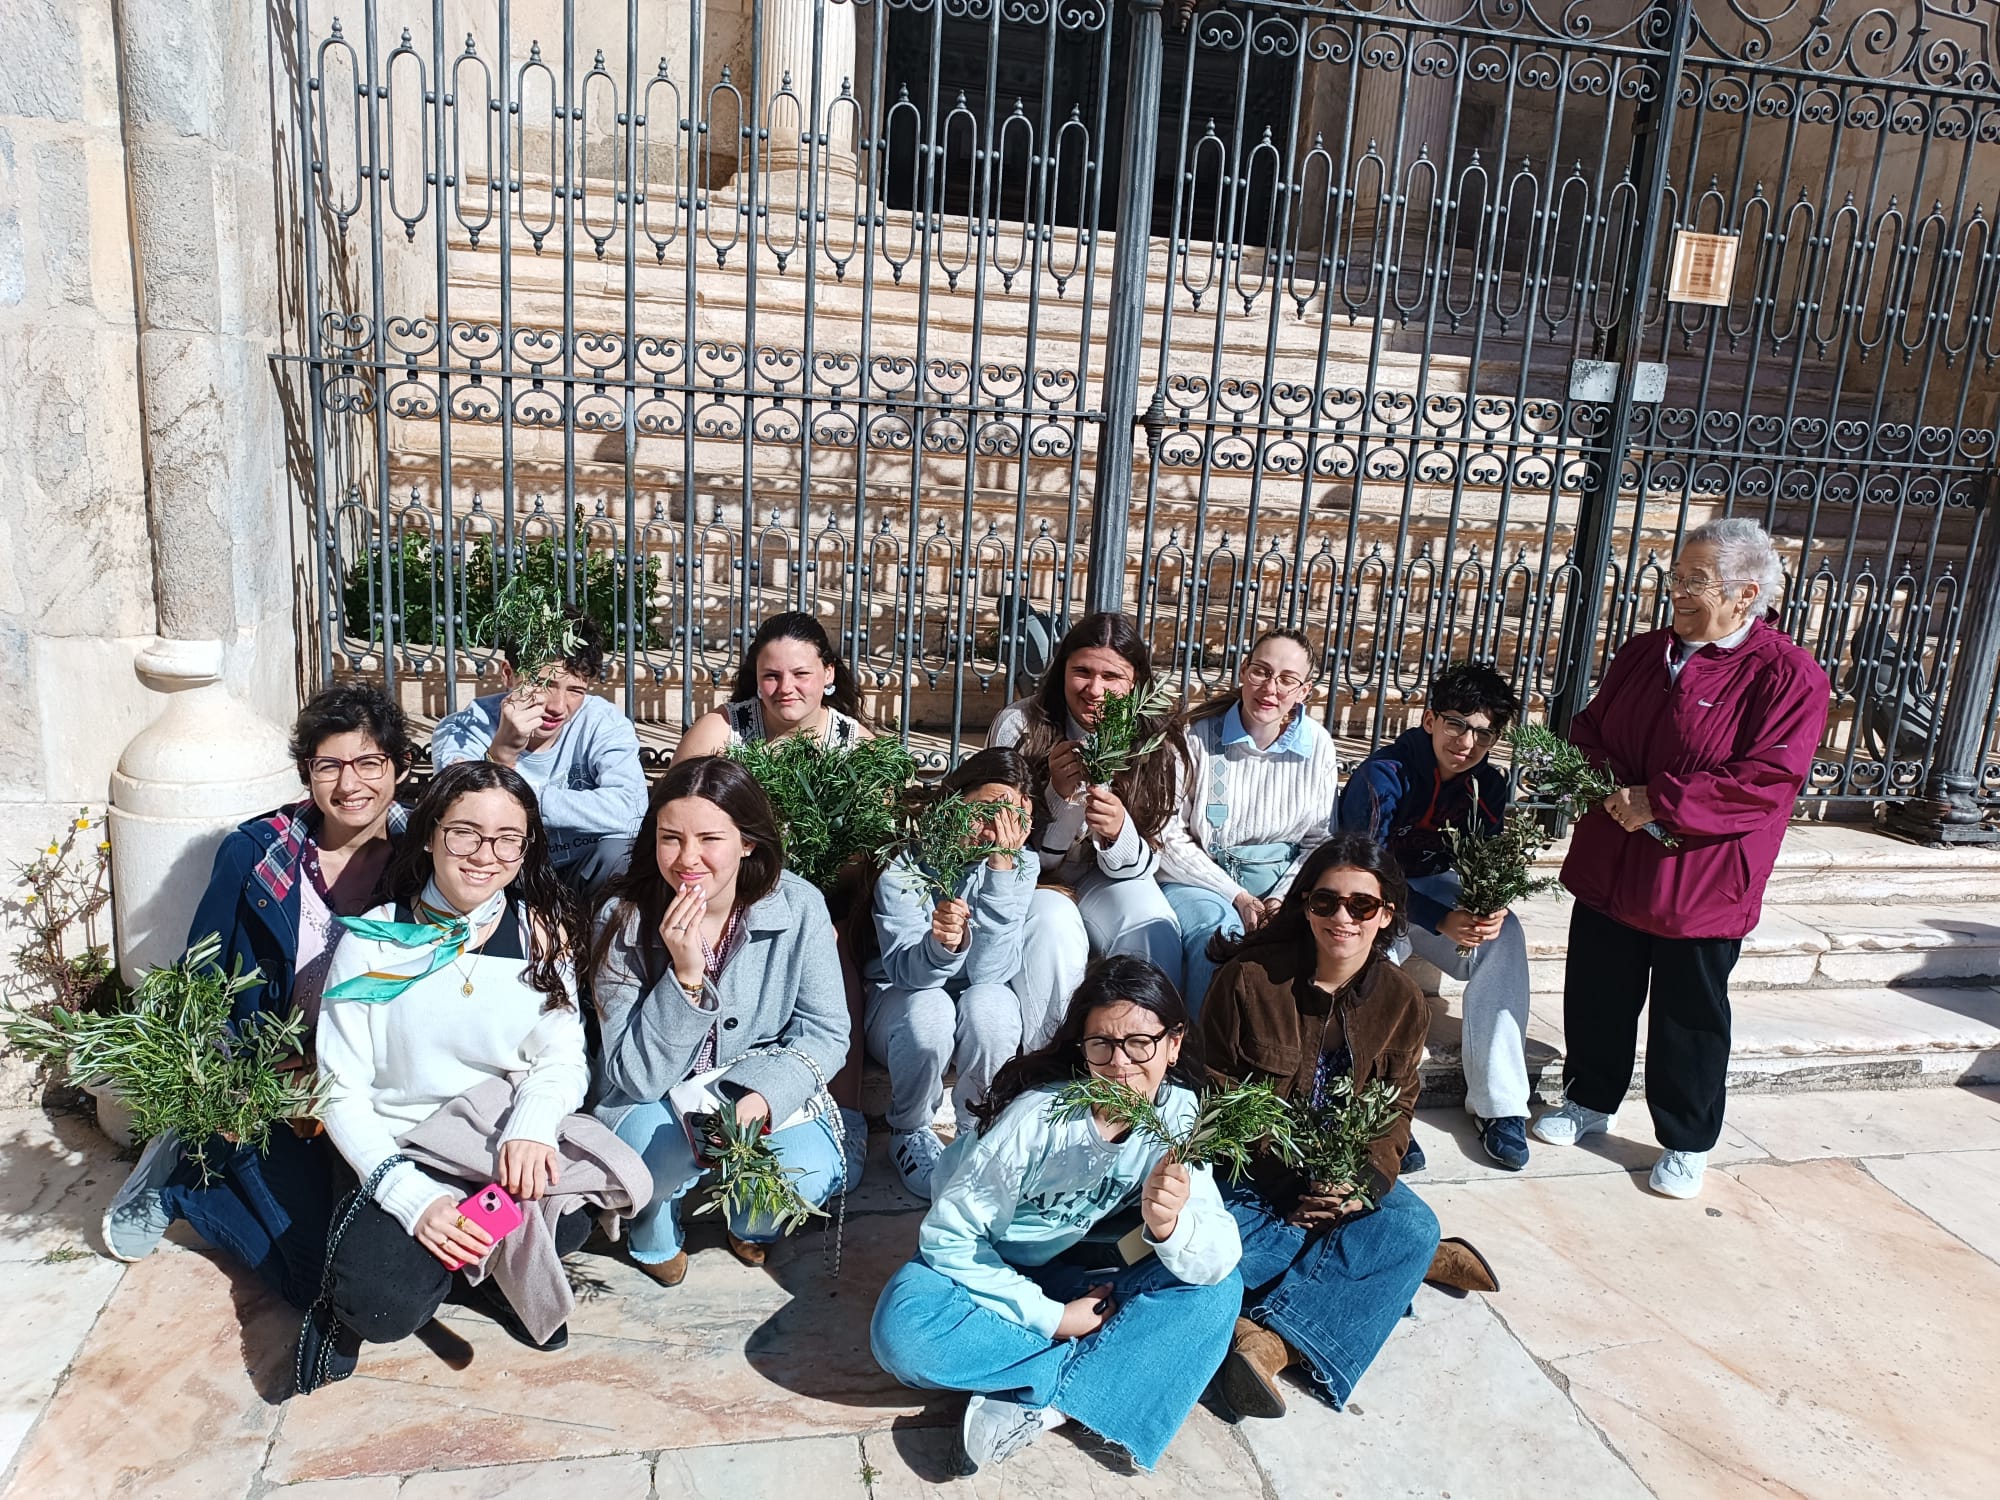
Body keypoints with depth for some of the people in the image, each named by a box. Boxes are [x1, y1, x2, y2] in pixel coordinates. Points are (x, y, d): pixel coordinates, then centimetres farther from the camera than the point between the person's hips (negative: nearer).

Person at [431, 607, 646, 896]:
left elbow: (628, 812, -29)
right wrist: (502, 751, -41)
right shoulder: (463, 731, -12)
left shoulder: (603, 722, -12)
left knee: (617, 853, -30)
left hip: (577, 877, 0)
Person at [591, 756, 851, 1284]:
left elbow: (826, 1032, -10)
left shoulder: (799, 907, -17)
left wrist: (763, 1096, -29)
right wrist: (685, 975, -34)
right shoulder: (624, 918, -19)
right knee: (662, 1142, -34)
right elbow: (637, 1076, -20)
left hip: (767, 1092, 1)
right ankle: (654, 1235, 5)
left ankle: (750, 1224, 13)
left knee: (804, 1175, -27)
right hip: (654, 1100, -1)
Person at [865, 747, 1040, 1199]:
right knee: (928, 1010, -35)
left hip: (983, 997, 1)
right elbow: (906, 971, -28)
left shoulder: (1021, 863, -16)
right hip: (900, 1000, -1)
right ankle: (909, 1131, -5)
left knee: (987, 1005, -33)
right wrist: (943, 945, -51)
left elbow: (989, 970, -26)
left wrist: (1002, 870, -35)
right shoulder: (904, 861, -20)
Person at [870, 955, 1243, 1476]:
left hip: (1080, 1273, 3)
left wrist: (1169, 1225, -43)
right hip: (995, 1271, -3)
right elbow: (948, 1237, -21)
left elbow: (1221, 1259, -22)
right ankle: (1095, 1380, -19)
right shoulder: (1037, 1116, -28)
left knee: (1219, 1291, -22)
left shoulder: (1177, 1113, -17)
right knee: (903, 1329, -33)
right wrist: (1049, 1318, -22)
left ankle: (1038, 1404, -23)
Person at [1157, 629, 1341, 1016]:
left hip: (1281, 881, 3)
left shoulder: (1317, 746, 2)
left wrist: (1283, 898, -10)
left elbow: (1319, 841, 7)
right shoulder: (1197, 736, -8)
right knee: (1219, 932, -34)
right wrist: (1236, 896, -15)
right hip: (1200, 877, -3)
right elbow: (1169, 836, -8)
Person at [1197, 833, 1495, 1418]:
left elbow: (1396, 1107, 4)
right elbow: (1216, 1091, -8)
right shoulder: (1249, 976, -14)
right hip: (1251, 1172, -3)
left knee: (1413, 1223, -26)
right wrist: (1290, 1187, -17)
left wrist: (1365, 1181, -17)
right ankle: (1419, 1261, -20)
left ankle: (1270, 1339, -35)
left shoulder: (1402, 1000, -3)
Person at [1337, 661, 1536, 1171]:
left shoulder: (1488, 784, -3)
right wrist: (1441, 921, -38)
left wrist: (1493, 908, -28)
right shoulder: (1384, 775, -21)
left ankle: (1499, 1105, -20)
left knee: (1504, 936, -23)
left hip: (1435, 884, 5)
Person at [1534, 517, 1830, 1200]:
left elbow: (1766, 779, -21)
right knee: (1596, 995, 17)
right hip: (1609, 868, 6)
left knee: (1690, 1017, 9)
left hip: (1700, 885, -5)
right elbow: (1591, 725, 16)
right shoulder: (1644, 652, 7)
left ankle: (1687, 1144, 27)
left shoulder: (1787, 675, -13)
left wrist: (1659, 801, -23)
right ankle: (1590, 1101, 38)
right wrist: (1589, 766, -7)